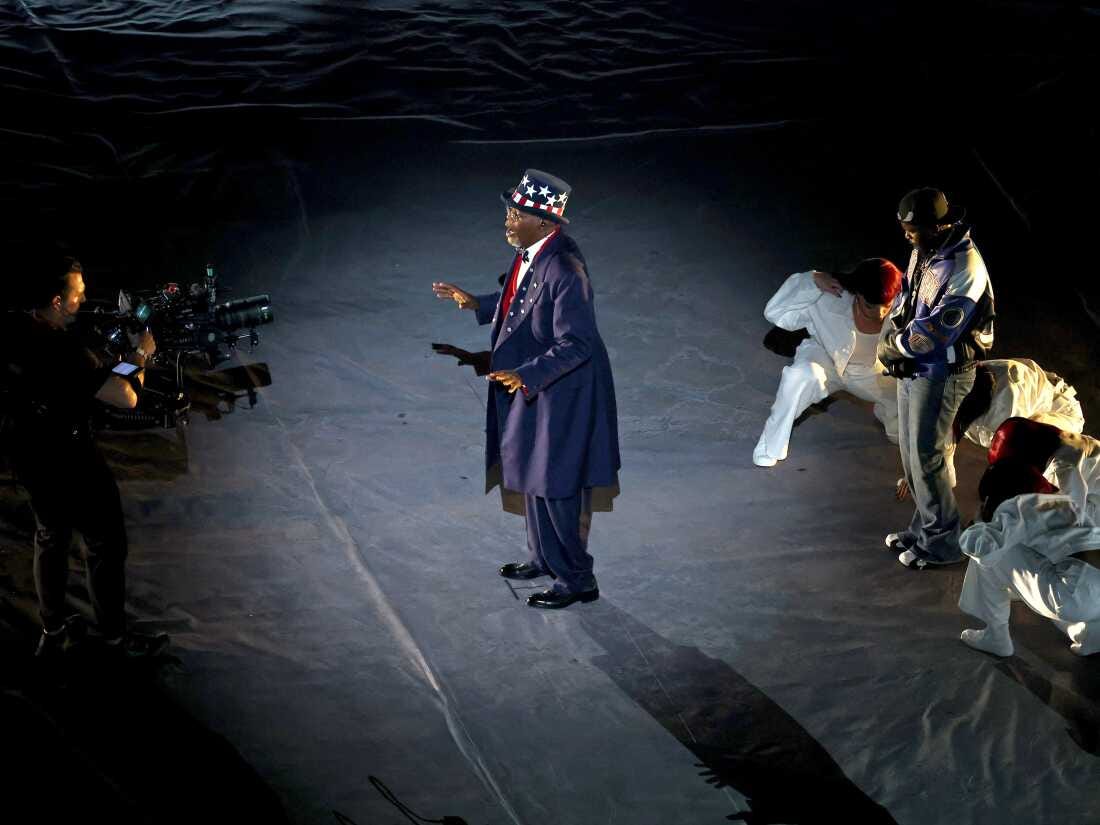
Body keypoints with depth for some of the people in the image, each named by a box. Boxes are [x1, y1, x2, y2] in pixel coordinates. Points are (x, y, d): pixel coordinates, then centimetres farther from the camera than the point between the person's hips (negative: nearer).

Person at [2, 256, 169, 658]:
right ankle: (114, 636, 24)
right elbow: (126, 397, -29)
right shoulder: (64, 350, -31)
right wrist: (140, 353, -14)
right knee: (106, 547, 10)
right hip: (70, 465, -8)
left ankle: (53, 632, 36)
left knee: (50, 538, 23)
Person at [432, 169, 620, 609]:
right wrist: (475, 303, 10)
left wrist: (525, 375, -36)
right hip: (532, 391, 9)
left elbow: (576, 343, -29)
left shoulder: (564, 269, -29)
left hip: (558, 395, -9)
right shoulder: (529, 252, -2)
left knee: (555, 487, 3)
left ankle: (575, 580, 18)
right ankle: (543, 557, 41)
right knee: (532, 478, 23)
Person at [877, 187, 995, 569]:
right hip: (911, 366, 9)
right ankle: (924, 526, 33)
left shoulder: (964, 269, -26)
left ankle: (941, 543, 13)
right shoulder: (924, 251, 1)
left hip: (941, 373, -9)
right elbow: (905, 297, 12)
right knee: (911, 451, 17)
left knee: (928, 458, -1)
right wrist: (888, 339, -5)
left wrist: (896, 345, -12)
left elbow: (935, 331, -27)